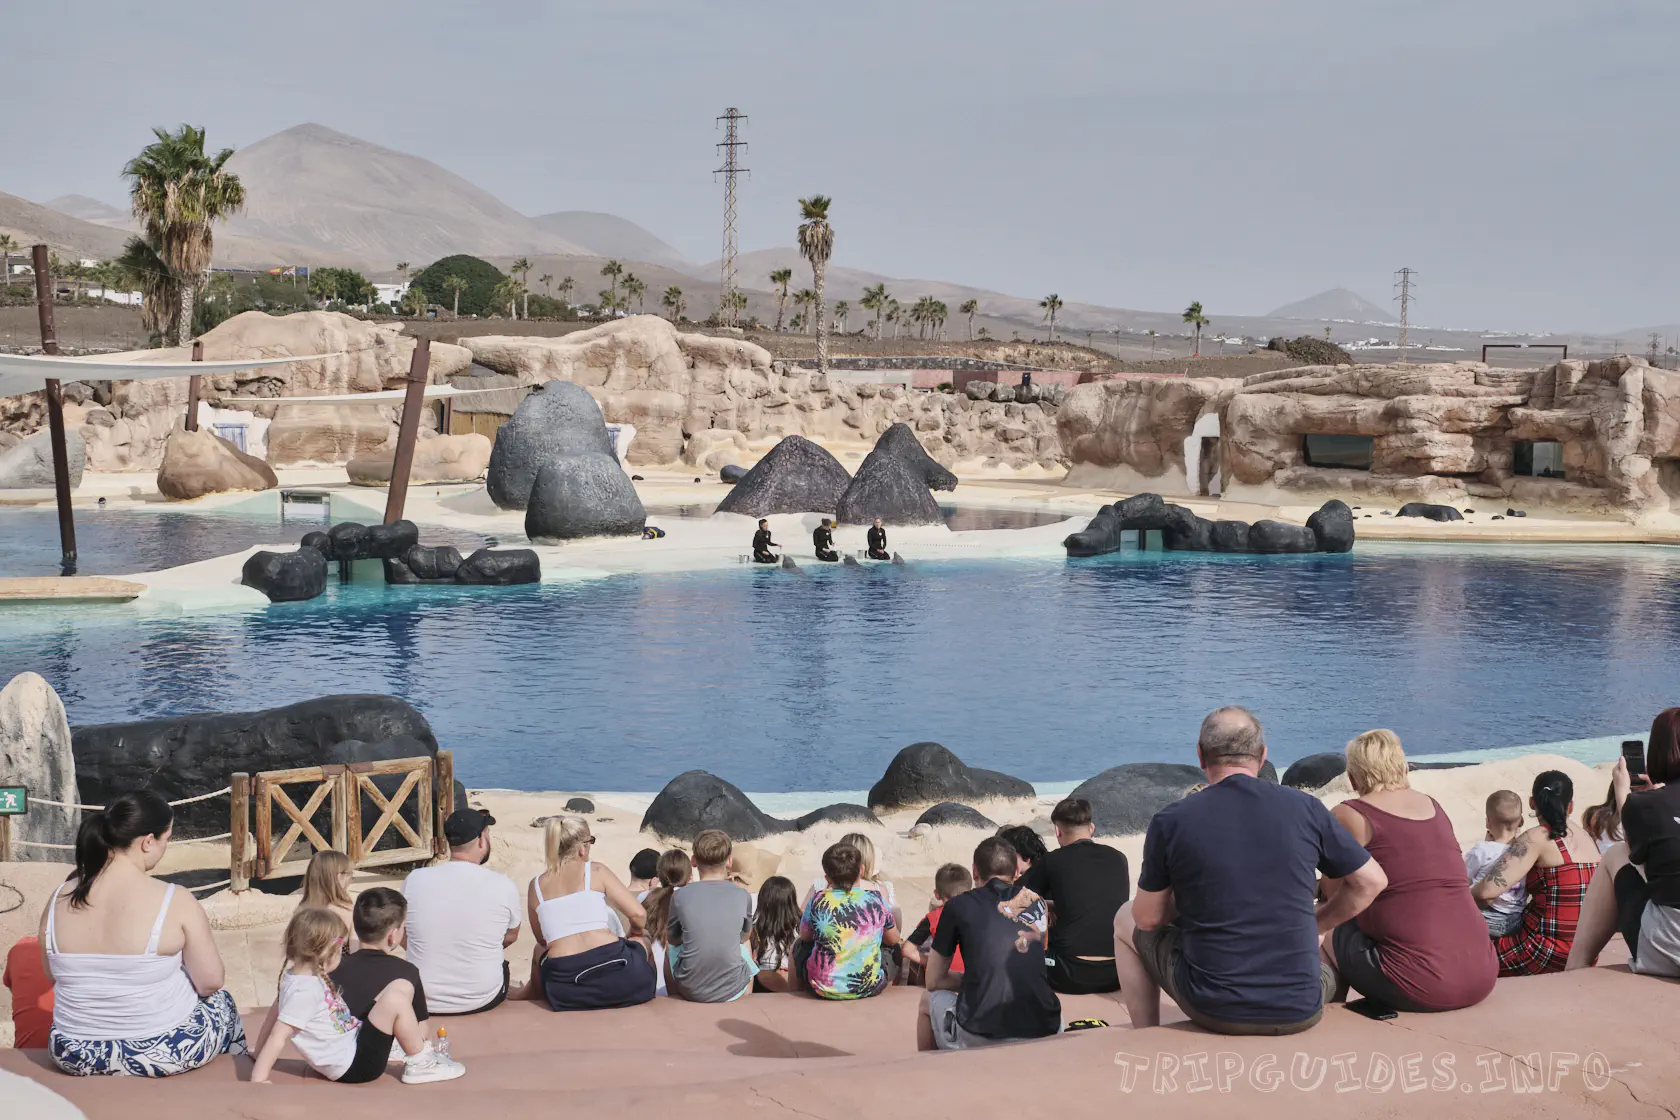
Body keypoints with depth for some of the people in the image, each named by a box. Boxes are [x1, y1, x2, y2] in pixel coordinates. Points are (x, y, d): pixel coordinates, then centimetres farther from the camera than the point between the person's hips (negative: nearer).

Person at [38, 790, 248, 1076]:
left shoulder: (59, 899, -8)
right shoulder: (175, 902, -21)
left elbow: (53, 976, 6)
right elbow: (210, 982, -14)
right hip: (165, 1054, -4)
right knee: (220, 1001, 31)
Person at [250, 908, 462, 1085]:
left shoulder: (300, 975, 7)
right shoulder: (305, 991, -22)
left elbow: (276, 1010, 17)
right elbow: (278, 1035, -25)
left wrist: (261, 1054, 22)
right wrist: (258, 1080, -27)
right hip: (354, 1066, -10)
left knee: (402, 987, 7)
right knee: (395, 999, -22)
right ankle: (420, 1063, -8)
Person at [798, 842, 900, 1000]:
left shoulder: (818, 901, -10)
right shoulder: (876, 900, -7)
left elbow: (804, 936, 9)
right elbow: (893, 939, 10)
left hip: (824, 989, 0)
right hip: (869, 988, 0)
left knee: (801, 947, 32)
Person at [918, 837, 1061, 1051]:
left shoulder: (959, 905, 5)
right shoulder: (1037, 903, 12)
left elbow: (933, 981, 13)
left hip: (978, 1040, -3)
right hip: (1044, 1035, 3)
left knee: (929, 999, 29)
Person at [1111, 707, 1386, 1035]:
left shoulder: (1170, 822, -6)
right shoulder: (1306, 808, -2)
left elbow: (1148, 918, 3)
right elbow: (1372, 881, 7)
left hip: (1213, 1010, -2)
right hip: (1300, 1013, 2)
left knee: (1126, 922, 26)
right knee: (1330, 969, 39)